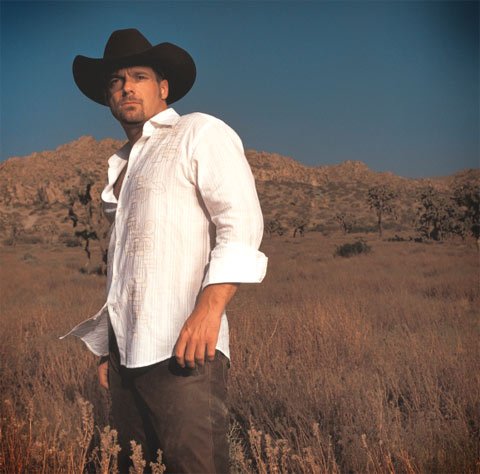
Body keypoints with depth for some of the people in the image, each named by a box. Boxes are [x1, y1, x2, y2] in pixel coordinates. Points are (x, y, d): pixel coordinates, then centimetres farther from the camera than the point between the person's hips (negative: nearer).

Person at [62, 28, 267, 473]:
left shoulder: (200, 133, 3)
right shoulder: (121, 165, 25)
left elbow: (241, 222, -9)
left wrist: (209, 308, -22)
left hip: (183, 348, -7)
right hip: (127, 352, 7)